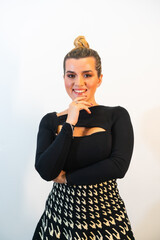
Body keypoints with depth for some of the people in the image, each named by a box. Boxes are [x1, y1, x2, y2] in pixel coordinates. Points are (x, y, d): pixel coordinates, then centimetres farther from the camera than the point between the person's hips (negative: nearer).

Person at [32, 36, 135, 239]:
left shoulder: (117, 115, -6)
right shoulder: (50, 121, -3)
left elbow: (119, 166, -16)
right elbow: (45, 171, -13)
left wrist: (67, 177, -12)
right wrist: (70, 124, -18)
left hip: (106, 216, 0)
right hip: (60, 214, 1)